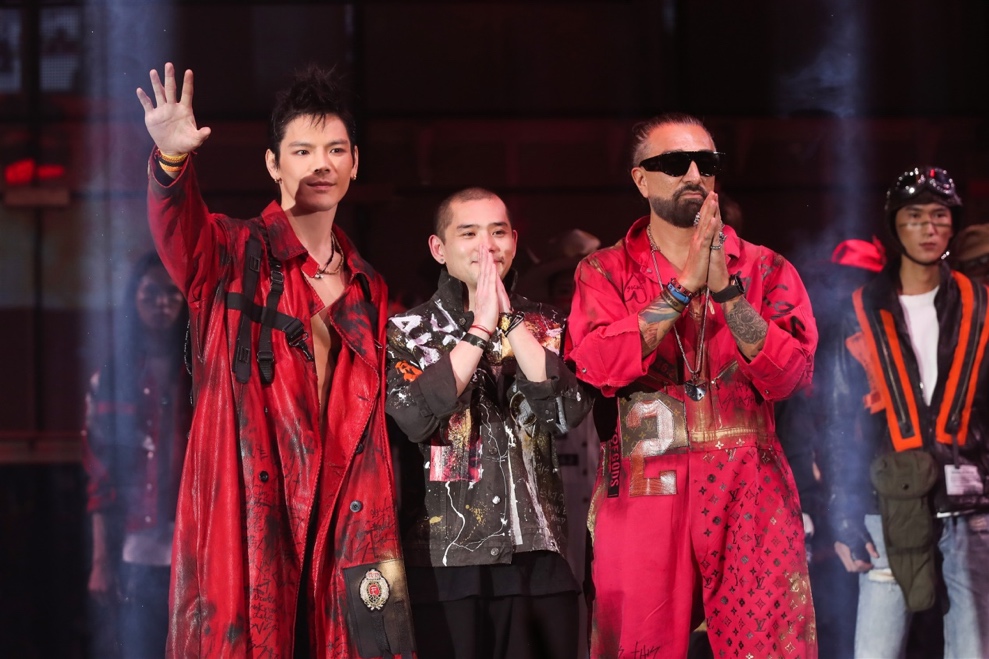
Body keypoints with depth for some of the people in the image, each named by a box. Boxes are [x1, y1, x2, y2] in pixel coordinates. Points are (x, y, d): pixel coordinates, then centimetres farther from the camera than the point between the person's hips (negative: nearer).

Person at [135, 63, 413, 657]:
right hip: (246, 516, -4)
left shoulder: (367, 288, 17)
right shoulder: (235, 256, 2)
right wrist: (172, 160, -43)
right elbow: (179, 228, -22)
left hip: (338, 525, 4)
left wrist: (381, 542, 11)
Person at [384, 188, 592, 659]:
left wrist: (509, 322, -7)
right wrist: (481, 328, -10)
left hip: (538, 555, 2)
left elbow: (570, 411, -6)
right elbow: (415, 417, -13)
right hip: (446, 558, -2)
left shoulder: (545, 326, 11)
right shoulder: (408, 331, 5)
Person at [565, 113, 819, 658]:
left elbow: (790, 373, -4)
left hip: (751, 493, 0)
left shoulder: (765, 269, 10)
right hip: (642, 494, 0)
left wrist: (726, 287, -13)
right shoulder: (604, 273, 8)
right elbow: (598, 366, -10)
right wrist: (684, 285, -13)